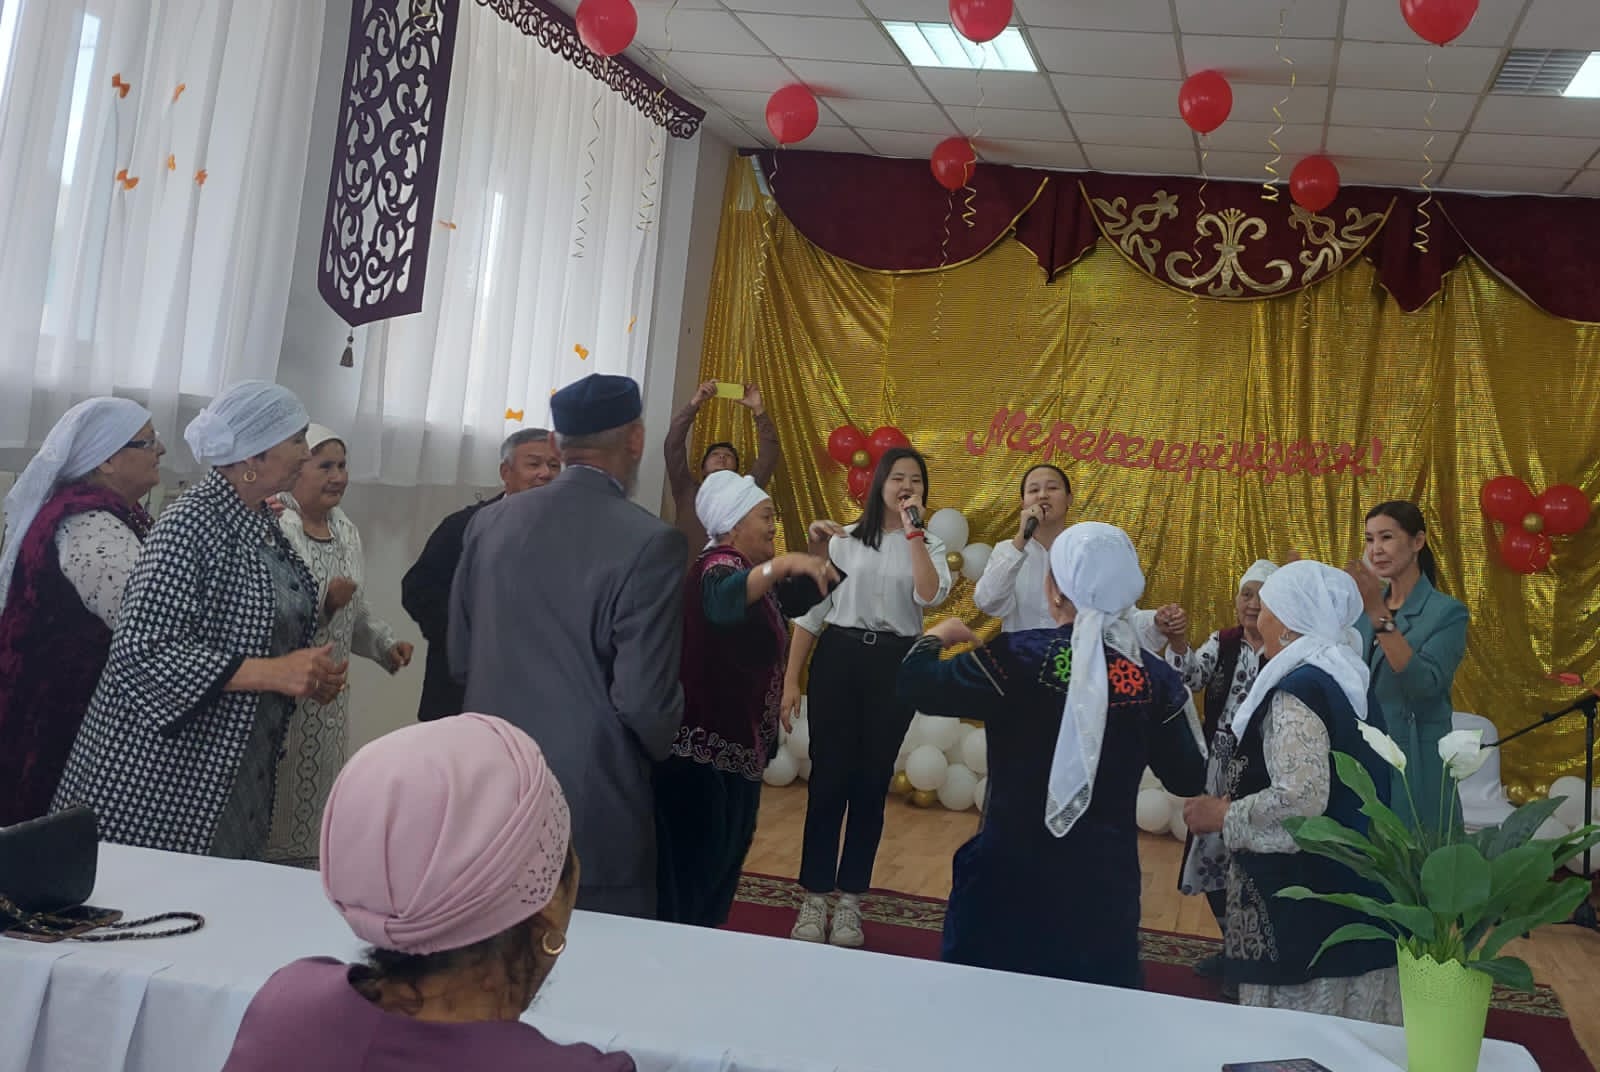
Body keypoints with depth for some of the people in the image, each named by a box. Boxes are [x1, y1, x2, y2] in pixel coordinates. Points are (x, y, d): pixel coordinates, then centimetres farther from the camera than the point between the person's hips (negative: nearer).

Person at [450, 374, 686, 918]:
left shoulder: (490, 521, 2)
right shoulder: (648, 541, -16)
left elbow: (460, 657, 9)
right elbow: (644, 700, -17)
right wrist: (660, 742, 5)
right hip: (592, 814, -5)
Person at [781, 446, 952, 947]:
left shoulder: (929, 545, 7)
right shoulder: (843, 539, 5)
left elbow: (930, 596, -16)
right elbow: (811, 610, 6)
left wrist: (913, 529, -16)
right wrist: (790, 678, 1)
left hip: (894, 665, 1)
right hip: (838, 658, -1)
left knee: (871, 783, 7)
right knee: (828, 777, 0)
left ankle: (849, 901, 18)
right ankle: (814, 898, 11)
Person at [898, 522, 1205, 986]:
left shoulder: (1018, 658, -16)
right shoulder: (1152, 677, -8)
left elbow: (917, 688, -10)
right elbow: (1189, 779, 2)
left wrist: (938, 635, 9)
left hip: (1010, 871, -2)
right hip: (1105, 880, 2)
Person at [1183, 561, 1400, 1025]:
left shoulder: (1297, 691, -18)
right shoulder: (1344, 680, 10)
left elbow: (1300, 799, -27)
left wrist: (1223, 815, -13)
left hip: (1302, 895, -9)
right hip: (1349, 889, 9)